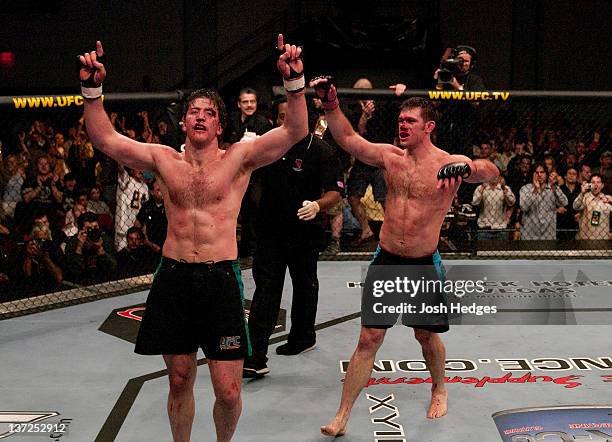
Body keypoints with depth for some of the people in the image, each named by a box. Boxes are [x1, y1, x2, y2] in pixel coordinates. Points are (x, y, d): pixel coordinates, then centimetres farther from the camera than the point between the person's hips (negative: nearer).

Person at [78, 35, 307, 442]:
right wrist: (92, 89, -7)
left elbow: (295, 131, -8)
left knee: (228, 390, -1)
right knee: (180, 380, 13)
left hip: (222, 277, -2)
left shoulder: (239, 158, 2)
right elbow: (106, 138, 4)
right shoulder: (164, 160, 8)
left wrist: (295, 83, -21)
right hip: (174, 277, 2)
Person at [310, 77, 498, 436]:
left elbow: (492, 171, -26)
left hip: (425, 264, -2)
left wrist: (467, 167, -48)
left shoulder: (448, 163, -10)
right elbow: (348, 139, -2)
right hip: (386, 260, 2)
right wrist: (331, 104, -17)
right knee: (369, 339, 3)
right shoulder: (391, 156, 1)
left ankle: (440, 389, 45)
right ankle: (342, 416, 7)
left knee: (427, 336, 15)